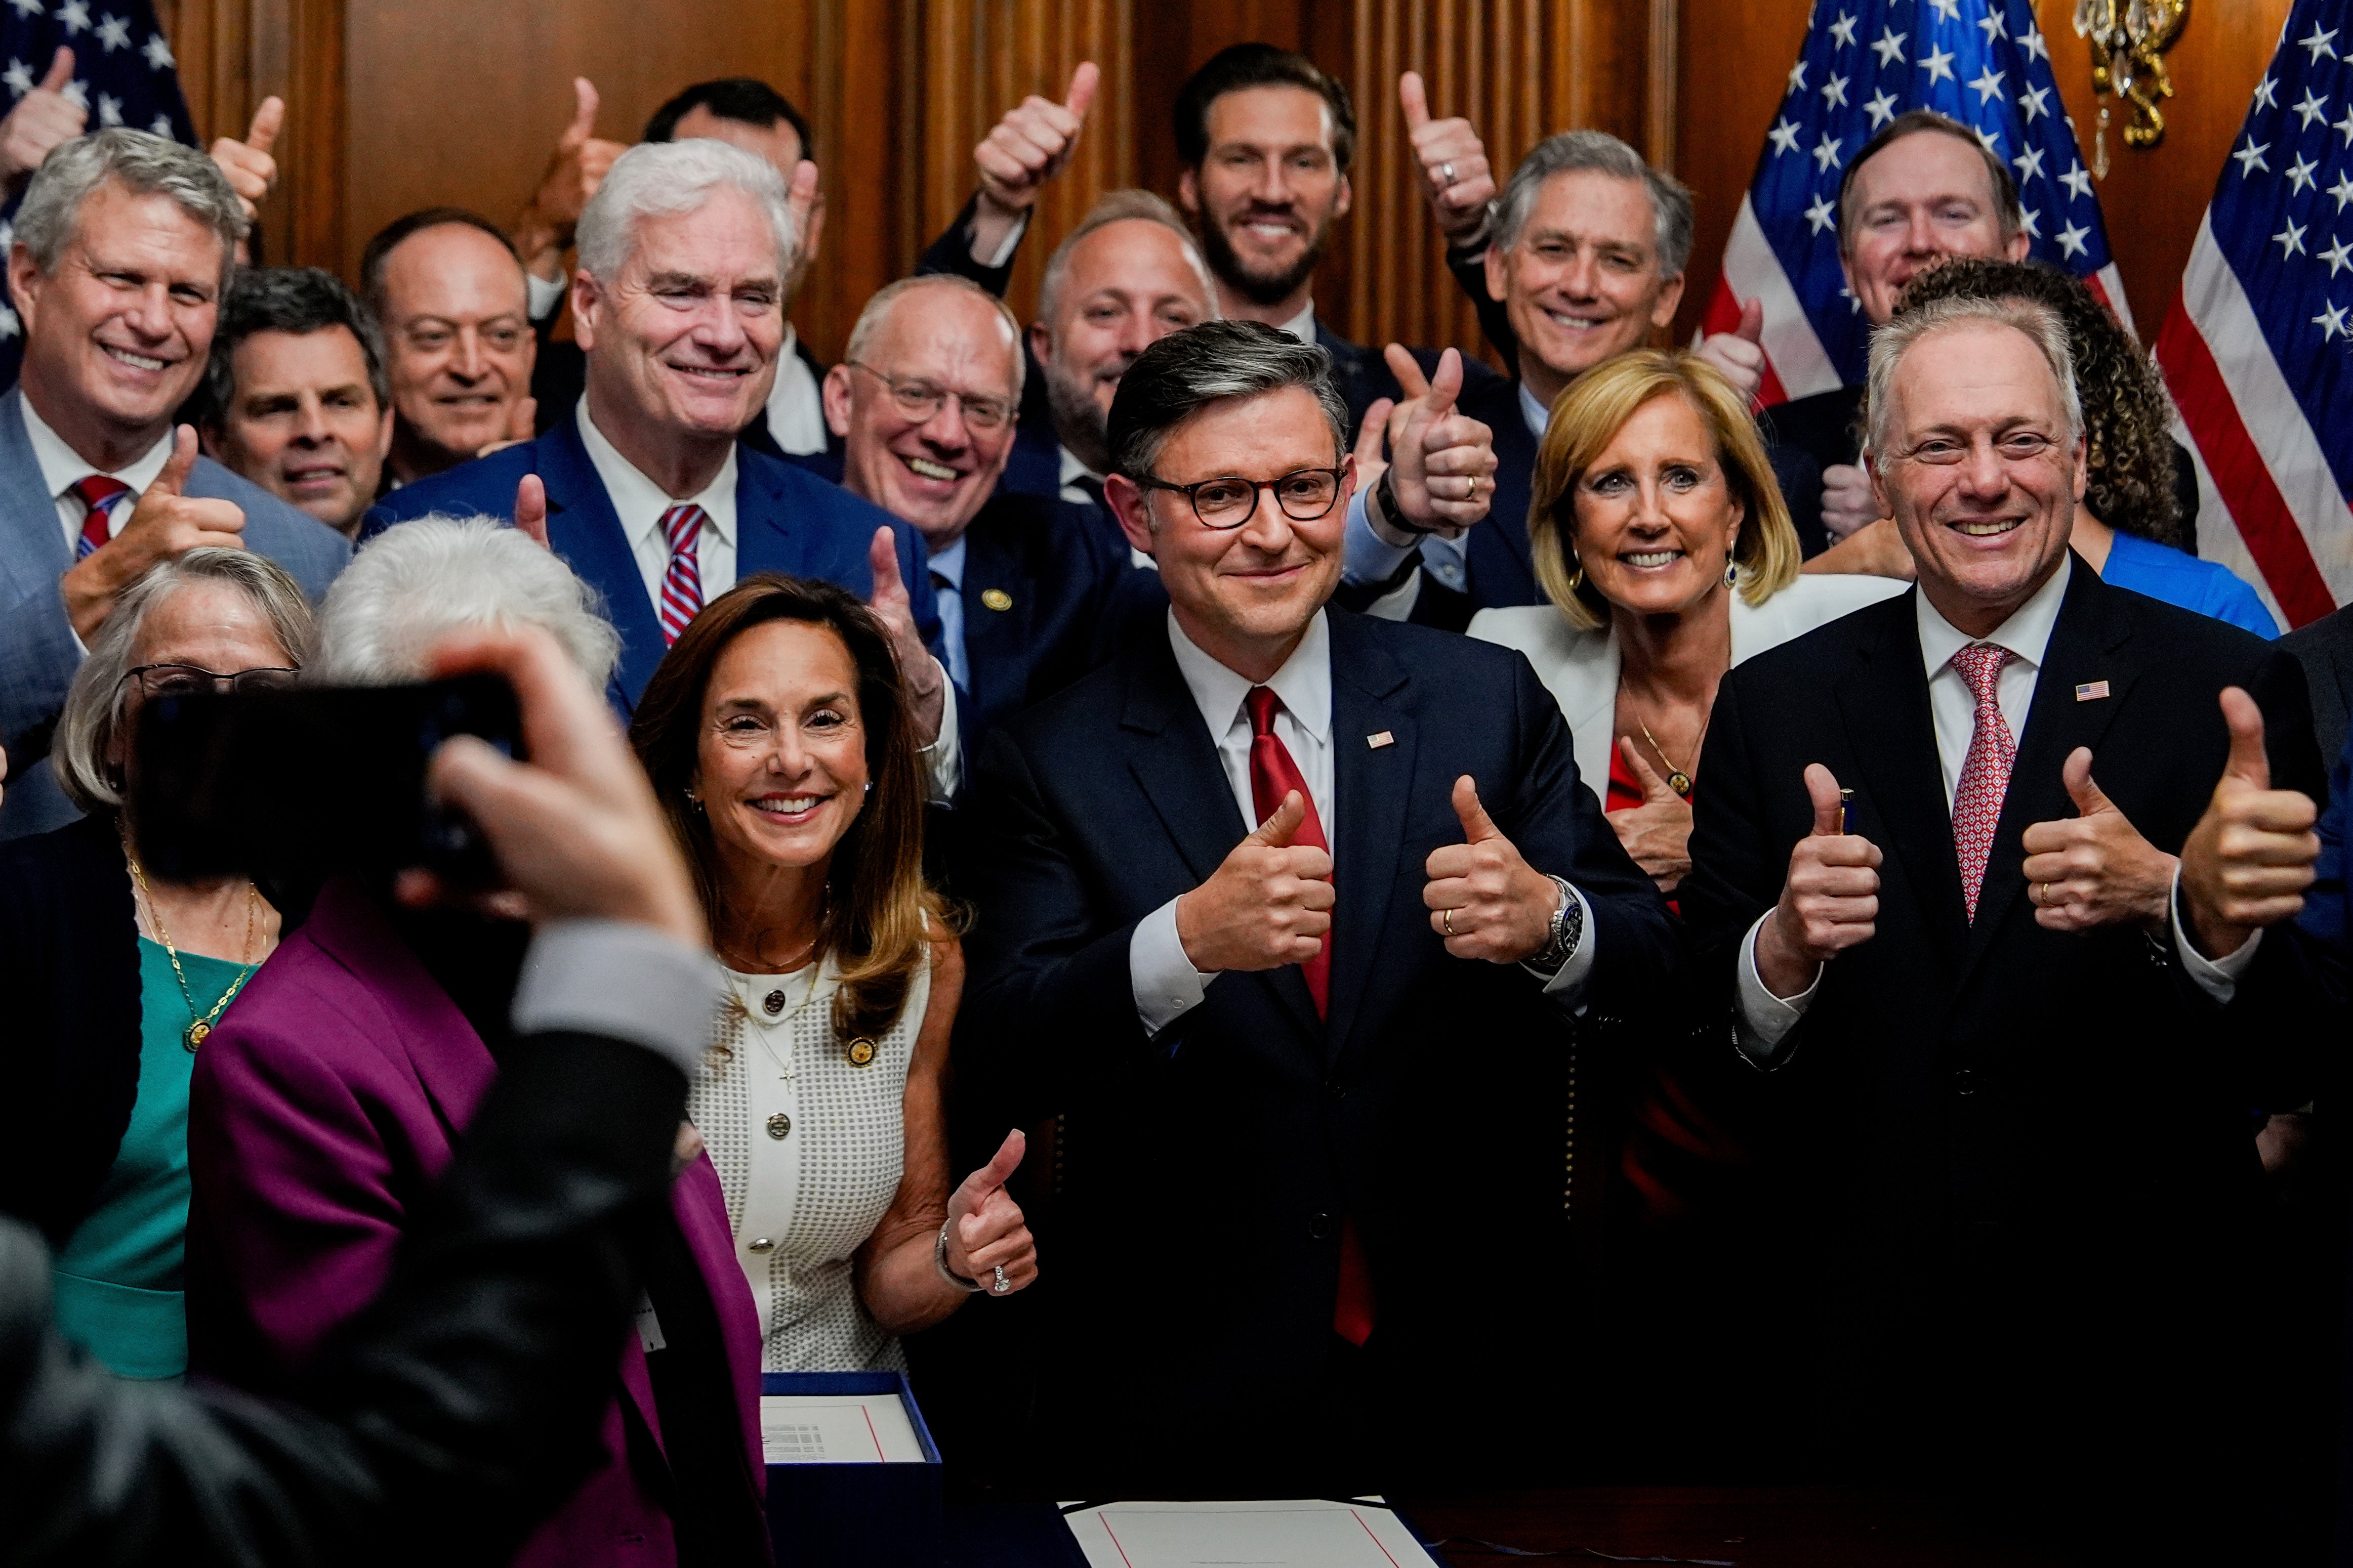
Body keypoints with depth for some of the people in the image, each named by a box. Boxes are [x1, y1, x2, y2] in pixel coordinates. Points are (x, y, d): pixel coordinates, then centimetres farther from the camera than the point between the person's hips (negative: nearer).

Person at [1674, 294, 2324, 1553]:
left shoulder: (2227, 691, -2)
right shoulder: (1773, 707, 6)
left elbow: (2302, 1046, -7)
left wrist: (2173, 901, -25)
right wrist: (1784, 946, -17)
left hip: (2137, 1366, -2)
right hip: (1859, 1359, 2)